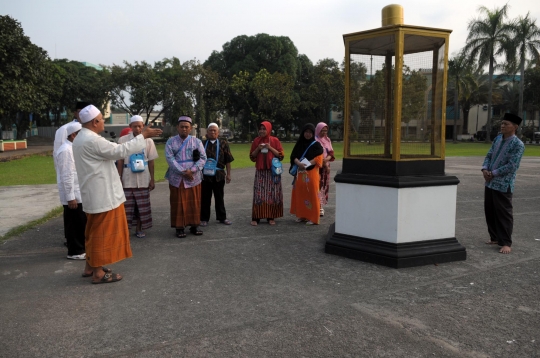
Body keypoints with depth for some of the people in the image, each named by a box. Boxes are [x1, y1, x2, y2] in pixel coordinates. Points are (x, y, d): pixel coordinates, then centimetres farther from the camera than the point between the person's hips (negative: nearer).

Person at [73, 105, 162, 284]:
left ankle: (90, 266, 29)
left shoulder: (81, 138, 13)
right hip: (102, 195, -10)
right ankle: (98, 272, 7)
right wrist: (143, 136, -16)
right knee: (102, 232, -2)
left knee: (95, 231, 19)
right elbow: (120, 150, -22)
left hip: (95, 194, 10)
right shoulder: (93, 140, -21)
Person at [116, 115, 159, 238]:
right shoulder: (123, 140, -2)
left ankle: (139, 229, 20)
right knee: (127, 205, 1)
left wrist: (152, 180, 5)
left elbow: (151, 161, 6)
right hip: (127, 179, -1)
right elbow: (120, 161, 3)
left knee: (142, 205, 6)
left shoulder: (148, 141, 1)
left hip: (143, 179, 1)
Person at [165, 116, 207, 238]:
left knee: (194, 203, 7)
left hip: (194, 178, 1)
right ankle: (179, 228, 12)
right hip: (176, 179, -1)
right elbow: (170, 158, -7)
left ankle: (194, 226, 18)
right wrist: (183, 172, -16)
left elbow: (203, 158, -1)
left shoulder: (197, 141, 6)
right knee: (178, 204, 3)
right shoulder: (171, 141, 4)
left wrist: (192, 170, -15)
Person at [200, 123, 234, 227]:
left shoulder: (223, 144, 3)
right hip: (205, 175, 1)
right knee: (205, 198, 7)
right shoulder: (202, 144, 7)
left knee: (219, 197, 11)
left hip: (219, 175, 0)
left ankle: (222, 217, 22)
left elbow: (228, 160, 3)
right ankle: (204, 218, 16)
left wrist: (228, 174, 1)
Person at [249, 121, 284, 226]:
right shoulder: (256, 141, 6)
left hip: (273, 171, -1)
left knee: (272, 193, 1)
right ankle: (256, 217, 1)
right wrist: (258, 149, -10)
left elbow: (281, 155, -2)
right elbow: (252, 157, 7)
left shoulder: (275, 140, 1)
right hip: (260, 171, 1)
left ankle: (271, 217, 11)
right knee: (258, 194, -4)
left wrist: (270, 148, -12)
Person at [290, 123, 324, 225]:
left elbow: (318, 159, -10)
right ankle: (301, 215, 18)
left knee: (311, 194, -3)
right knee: (300, 194, 7)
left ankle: (312, 217, 2)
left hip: (311, 173, -4)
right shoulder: (299, 143, 11)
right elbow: (293, 156, 2)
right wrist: (299, 163, -18)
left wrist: (306, 164, -21)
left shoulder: (316, 145, -1)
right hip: (300, 173, 4)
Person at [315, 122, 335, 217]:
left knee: (324, 185, 8)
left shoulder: (327, 140, 13)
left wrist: (327, 159, -11)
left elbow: (331, 153, 9)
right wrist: (323, 162, -15)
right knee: (317, 186, -10)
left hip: (325, 166, 6)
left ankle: (321, 204, 15)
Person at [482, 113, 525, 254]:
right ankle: (495, 238, 27)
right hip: (490, 182, 7)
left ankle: (506, 243, 8)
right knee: (489, 211, 14)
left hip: (503, 185, -7)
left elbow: (511, 166, -19)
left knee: (503, 214, -1)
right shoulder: (498, 138, 9)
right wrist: (485, 169, -7)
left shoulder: (518, 144, -13)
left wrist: (493, 173, -16)